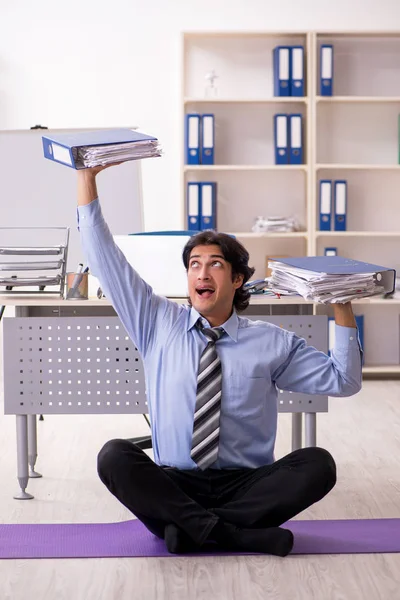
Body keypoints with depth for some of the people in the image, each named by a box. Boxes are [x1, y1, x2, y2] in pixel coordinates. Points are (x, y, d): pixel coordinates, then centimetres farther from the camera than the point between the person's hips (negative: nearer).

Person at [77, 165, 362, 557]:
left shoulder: (272, 342, 6)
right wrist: (86, 178, -2)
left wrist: (342, 309, -6)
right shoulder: (159, 325, 8)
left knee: (318, 464, -26)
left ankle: (192, 528, -25)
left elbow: (343, 381, 4)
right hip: (174, 486, 0)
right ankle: (235, 534, -32)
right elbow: (104, 259, 3)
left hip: (246, 487, 0)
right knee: (114, 456, -28)